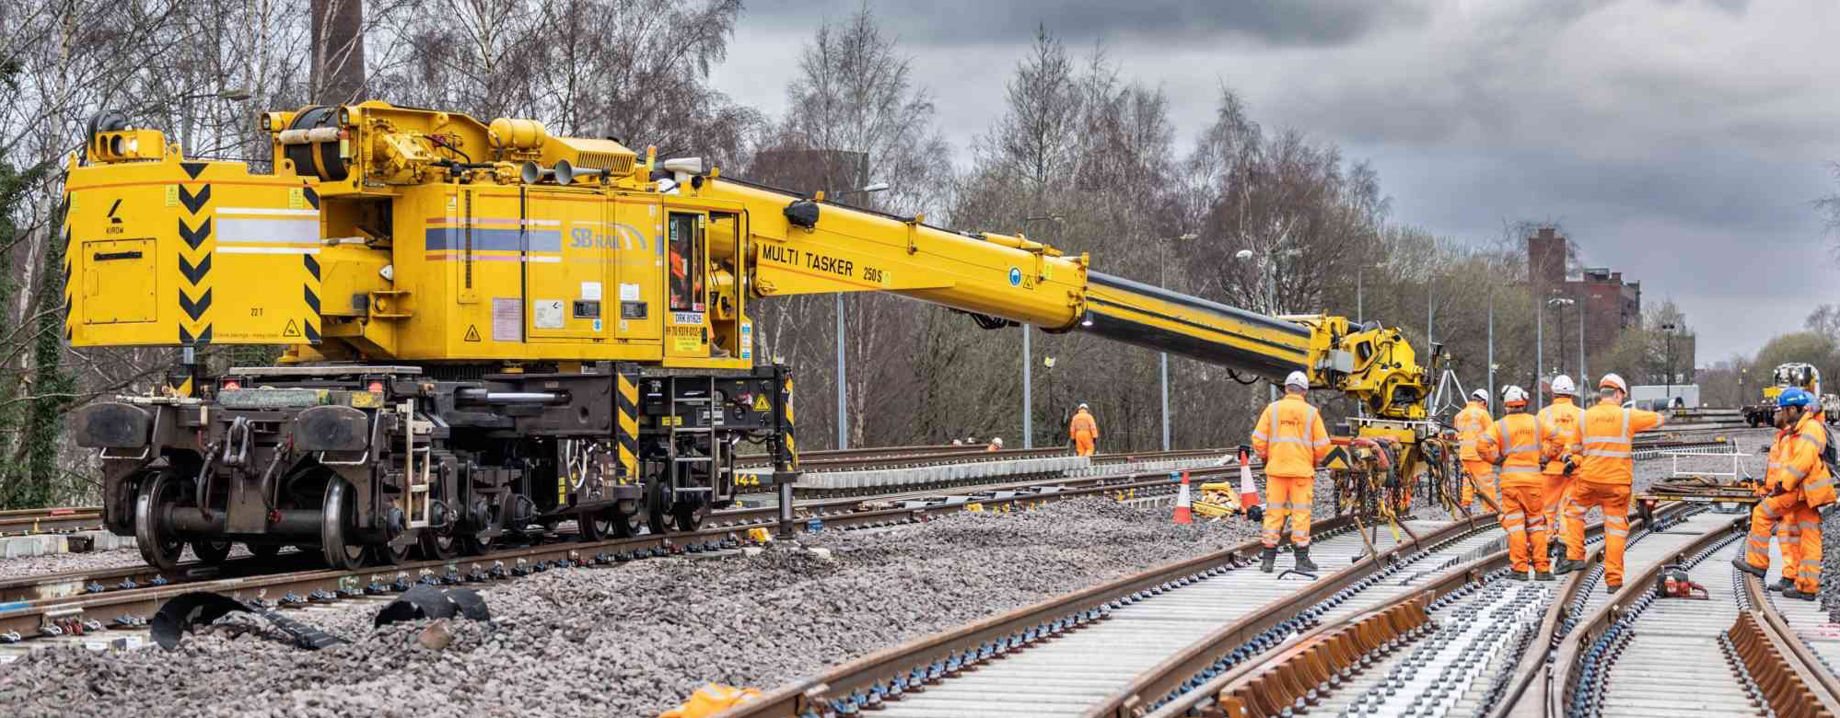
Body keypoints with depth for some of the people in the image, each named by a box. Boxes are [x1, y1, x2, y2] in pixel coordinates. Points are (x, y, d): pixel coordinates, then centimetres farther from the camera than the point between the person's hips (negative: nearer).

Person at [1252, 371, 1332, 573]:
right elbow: (1322, 445, -1)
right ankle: (1302, 559, 4)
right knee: (1301, 513, 3)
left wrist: (1265, 458, 16)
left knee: (1274, 512, 5)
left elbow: (1258, 439, -1)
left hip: (1276, 469, 1)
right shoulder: (1311, 413, -1)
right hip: (1302, 470, -1)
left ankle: (1268, 559, 5)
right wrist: (1315, 462, 17)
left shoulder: (1272, 409, 1)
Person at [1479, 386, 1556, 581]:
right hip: (1534, 477, 2)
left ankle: (1520, 569, -2)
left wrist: (1496, 459, 2)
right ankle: (1542, 569, 6)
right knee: (1536, 524, 9)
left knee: (1515, 524, 3)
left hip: (1511, 478, -2)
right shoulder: (1536, 422, 6)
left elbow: (1482, 445, -13)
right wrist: (1545, 455, 14)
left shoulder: (1500, 425, -1)